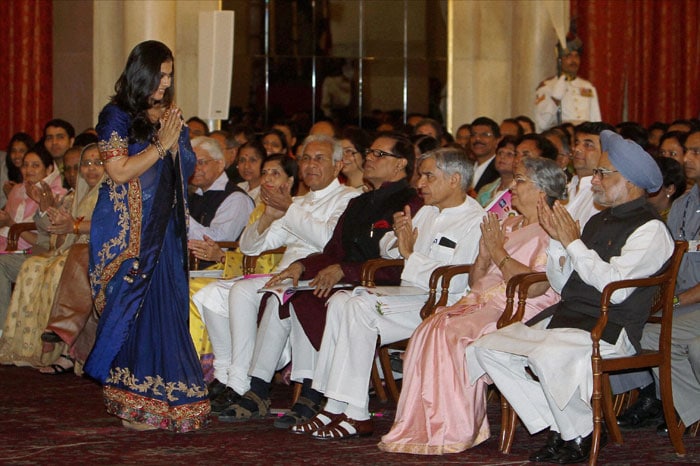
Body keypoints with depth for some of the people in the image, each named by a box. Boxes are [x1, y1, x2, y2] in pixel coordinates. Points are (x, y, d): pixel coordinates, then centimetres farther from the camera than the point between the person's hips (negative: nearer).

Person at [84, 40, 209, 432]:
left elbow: (188, 169, 12)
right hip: (127, 230, -6)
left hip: (165, 229, 6)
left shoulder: (171, 118, 15)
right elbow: (119, 171, -13)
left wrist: (176, 139, -4)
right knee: (134, 308, -6)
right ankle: (134, 403, -1)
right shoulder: (117, 117, -5)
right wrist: (162, 144, -11)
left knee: (167, 308, 1)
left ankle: (161, 397, 6)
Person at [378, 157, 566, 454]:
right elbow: (476, 281, 23)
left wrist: (498, 251, -7)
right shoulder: (507, 225, 25)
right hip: (482, 302, 8)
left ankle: (454, 431, -25)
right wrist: (485, 251, 4)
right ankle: (421, 426, -23)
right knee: (430, 331, -21)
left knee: (453, 334, -31)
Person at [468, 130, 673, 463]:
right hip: (566, 317, 9)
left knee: (549, 355, -37)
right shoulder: (599, 220, 20)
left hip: (610, 329, -9)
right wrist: (558, 240, 4)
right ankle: (556, 430, -3)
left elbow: (617, 287, -21)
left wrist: (573, 243, -13)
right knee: (486, 349, -2)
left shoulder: (650, 229, -7)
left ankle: (580, 438, -12)